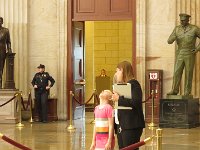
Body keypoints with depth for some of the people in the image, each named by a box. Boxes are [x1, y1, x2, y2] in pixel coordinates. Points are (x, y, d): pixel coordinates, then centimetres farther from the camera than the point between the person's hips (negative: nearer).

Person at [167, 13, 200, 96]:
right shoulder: (177, 29, 3)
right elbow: (169, 41, -2)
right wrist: (173, 38, -26)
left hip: (190, 54, -3)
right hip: (180, 54, 3)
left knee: (188, 74, 0)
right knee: (177, 73, -3)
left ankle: (187, 93, 8)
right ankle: (174, 91, 3)